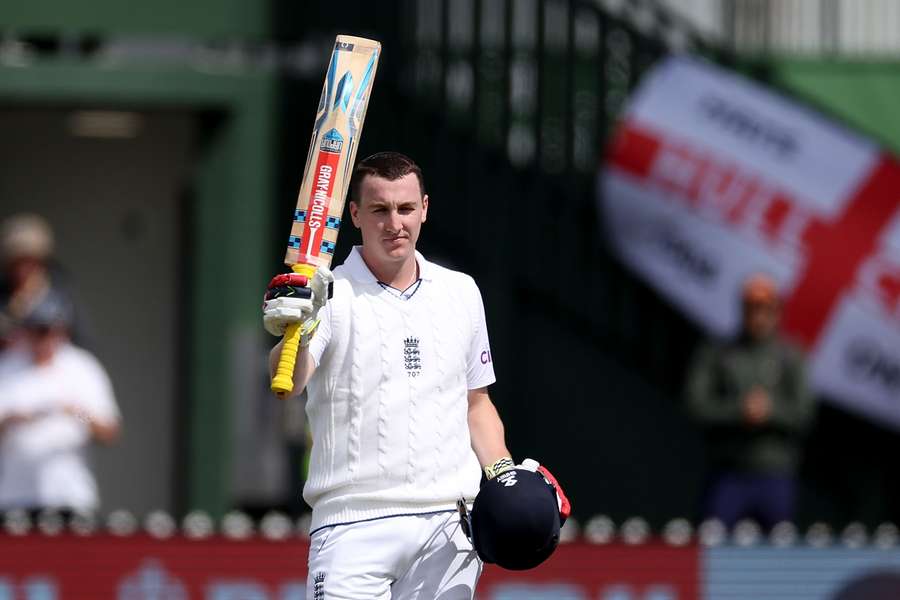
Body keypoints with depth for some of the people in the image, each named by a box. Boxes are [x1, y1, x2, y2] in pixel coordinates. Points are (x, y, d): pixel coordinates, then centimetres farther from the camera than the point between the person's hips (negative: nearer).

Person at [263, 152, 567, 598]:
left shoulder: (462, 293, 14)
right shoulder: (329, 295, -2)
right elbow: (287, 382, -20)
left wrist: (501, 470, 8)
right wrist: (296, 336, -41)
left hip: (448, 525, 4)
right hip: (354, 524, -4)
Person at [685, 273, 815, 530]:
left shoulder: (789, 357, 9)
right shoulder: (715, 354, 8)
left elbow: (804, 412, 0)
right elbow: (698, 405, -3)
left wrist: (770, 410, -19)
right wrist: (741, 411, -17)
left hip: (776, 473, 1)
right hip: (729, 474, -1)